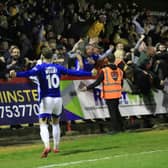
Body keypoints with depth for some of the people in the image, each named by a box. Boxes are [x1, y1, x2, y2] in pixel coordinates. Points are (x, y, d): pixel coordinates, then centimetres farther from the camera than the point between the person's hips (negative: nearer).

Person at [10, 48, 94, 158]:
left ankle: (47, 146, -29)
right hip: (58, 99, 4)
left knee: (43, 124, -6)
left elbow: (30, 73, -23)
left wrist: (16, 74, -39)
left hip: (46, 99, -4)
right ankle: (56, 147, 28)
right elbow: (74, 72, 10)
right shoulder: (58, 67, 7)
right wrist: (90, 74, 20)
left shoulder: (40, 67, -3)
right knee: (56, 123, 21)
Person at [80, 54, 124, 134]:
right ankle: (121, 127, 23)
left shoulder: (104, 71, -10)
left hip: (109, 95, -5)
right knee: (116, 110, 18)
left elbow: (97, 82, -12)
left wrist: (87, 88, -6)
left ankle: (114, 129, 0)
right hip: (117, 94, 5)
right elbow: (121, 83, 15)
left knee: (112, 111, -1)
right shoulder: (119, 70, 6)